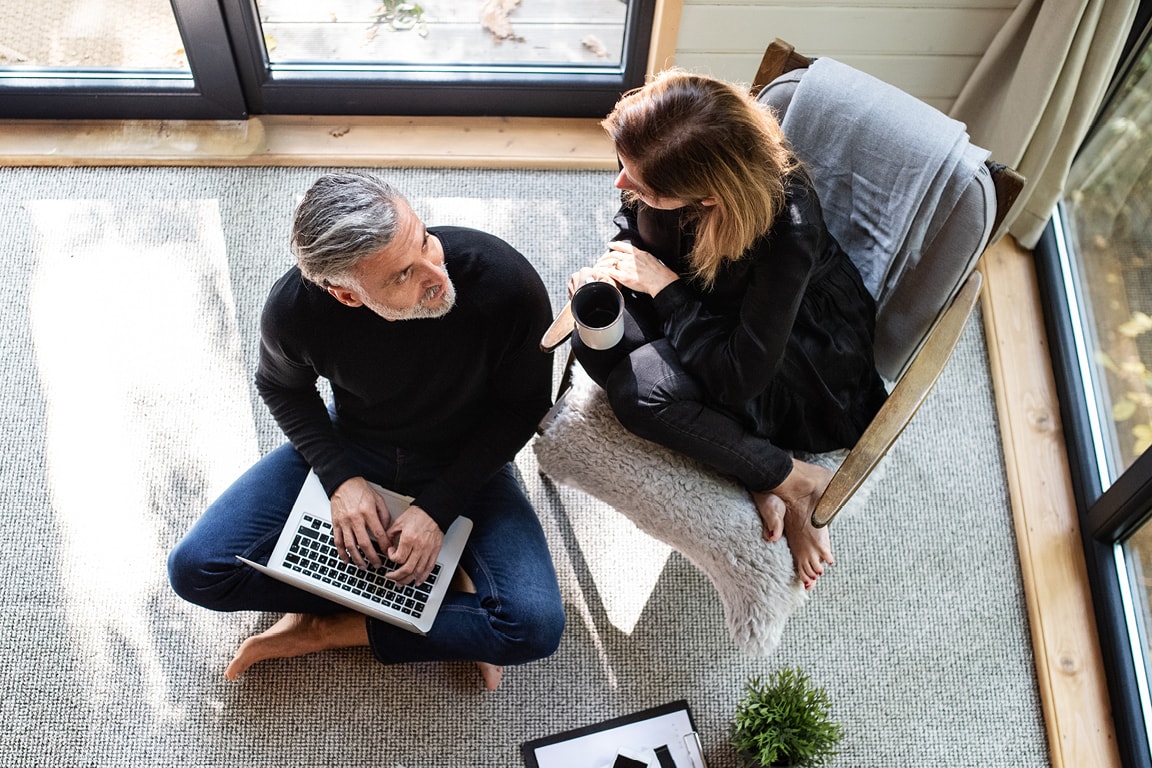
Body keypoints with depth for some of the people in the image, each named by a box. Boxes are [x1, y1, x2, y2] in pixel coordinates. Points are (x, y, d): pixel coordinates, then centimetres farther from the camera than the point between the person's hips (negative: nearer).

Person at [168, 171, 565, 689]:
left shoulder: (504, 282, -32)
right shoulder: (294, 308, -26)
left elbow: (524, 403, -14)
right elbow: (282, 388, -2)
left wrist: (439, 507, -20)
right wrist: (341, 477, -17)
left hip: (465, 464, -1)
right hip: (349, 450, 2)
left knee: (535, 625, -23)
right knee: (196, 569, -13)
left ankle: (324, 630, -7)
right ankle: (434, 587, -8)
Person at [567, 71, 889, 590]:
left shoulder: (789, 230, -38)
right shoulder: (658, 158, -20)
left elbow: (741, 376, -32)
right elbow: (636, 232, 4)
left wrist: (664, 286, -25)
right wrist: (609, 271, -19)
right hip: (717, 319, 7)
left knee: (642, 387, -31)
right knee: (595, 342, -21)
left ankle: (797, 483, -10)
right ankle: (757, 480, -11)